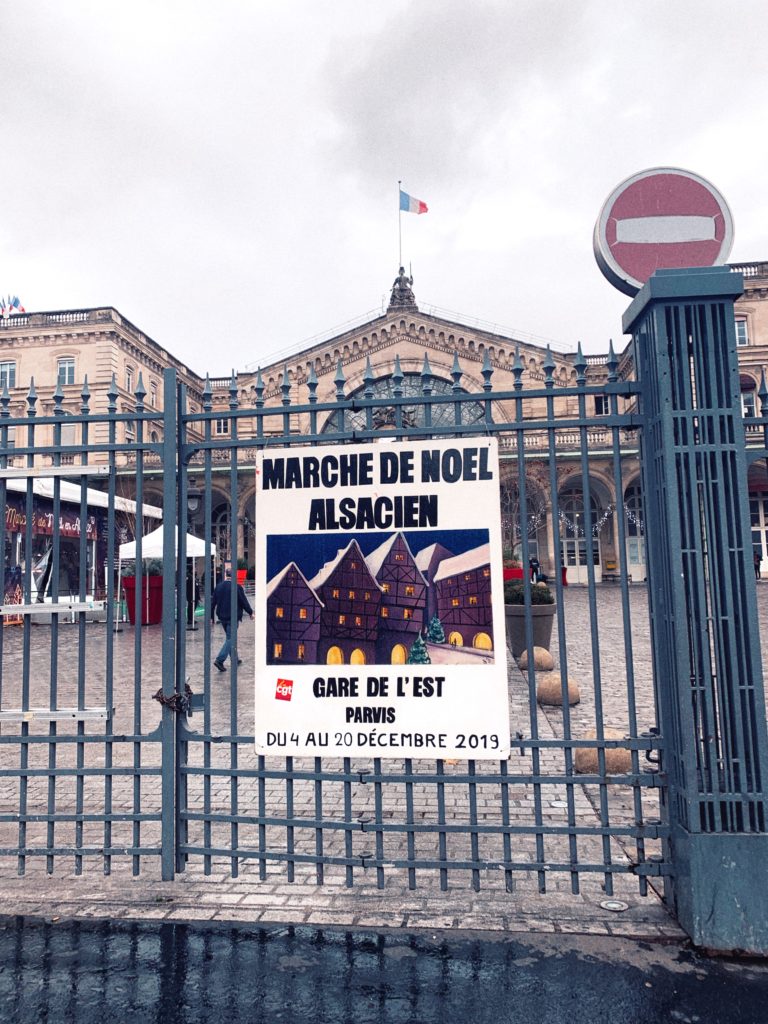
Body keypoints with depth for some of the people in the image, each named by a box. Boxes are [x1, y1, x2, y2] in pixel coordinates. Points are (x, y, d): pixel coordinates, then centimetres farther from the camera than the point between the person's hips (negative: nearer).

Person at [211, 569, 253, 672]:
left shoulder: (219, 587, 5)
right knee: (230, 638, -4)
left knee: (231, 637, 19)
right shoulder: (237, 587, -12)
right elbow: (244, 602, -8)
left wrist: (211, 617, 13)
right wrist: (251, 612, 6)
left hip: (222, 617, 7)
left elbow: (213, 602, 7)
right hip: (233, 617, -7)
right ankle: (219, 660, -15)